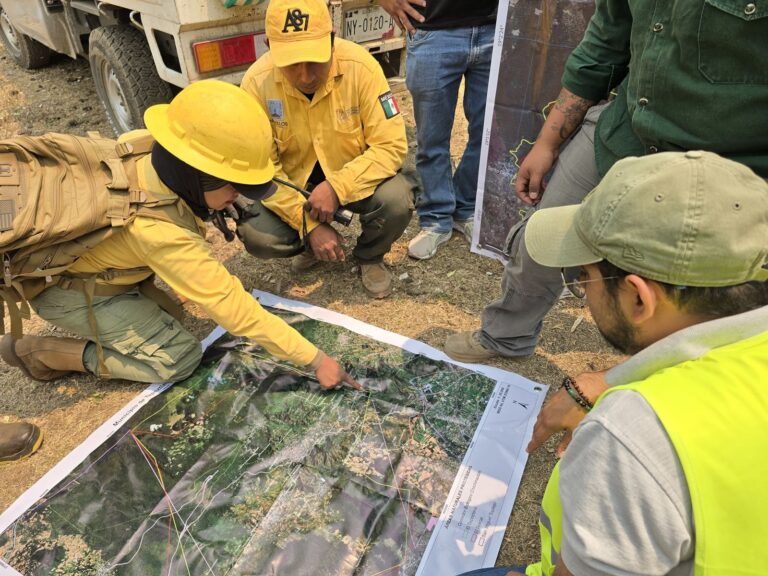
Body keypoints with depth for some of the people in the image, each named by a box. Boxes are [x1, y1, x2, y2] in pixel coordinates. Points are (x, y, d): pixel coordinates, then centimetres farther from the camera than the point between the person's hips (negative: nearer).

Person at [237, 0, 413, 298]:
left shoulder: (360, 66, -23)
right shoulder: (257, 81, -20)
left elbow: (392, 145, -22)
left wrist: (336, 187, -35)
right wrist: (308, 224, -24)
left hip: (355, 176, 0)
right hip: (292, 182, 1)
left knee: (397, 201, -31)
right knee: (256, 236, -23)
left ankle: (369, 255, 5)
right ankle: (311, 243, 13)